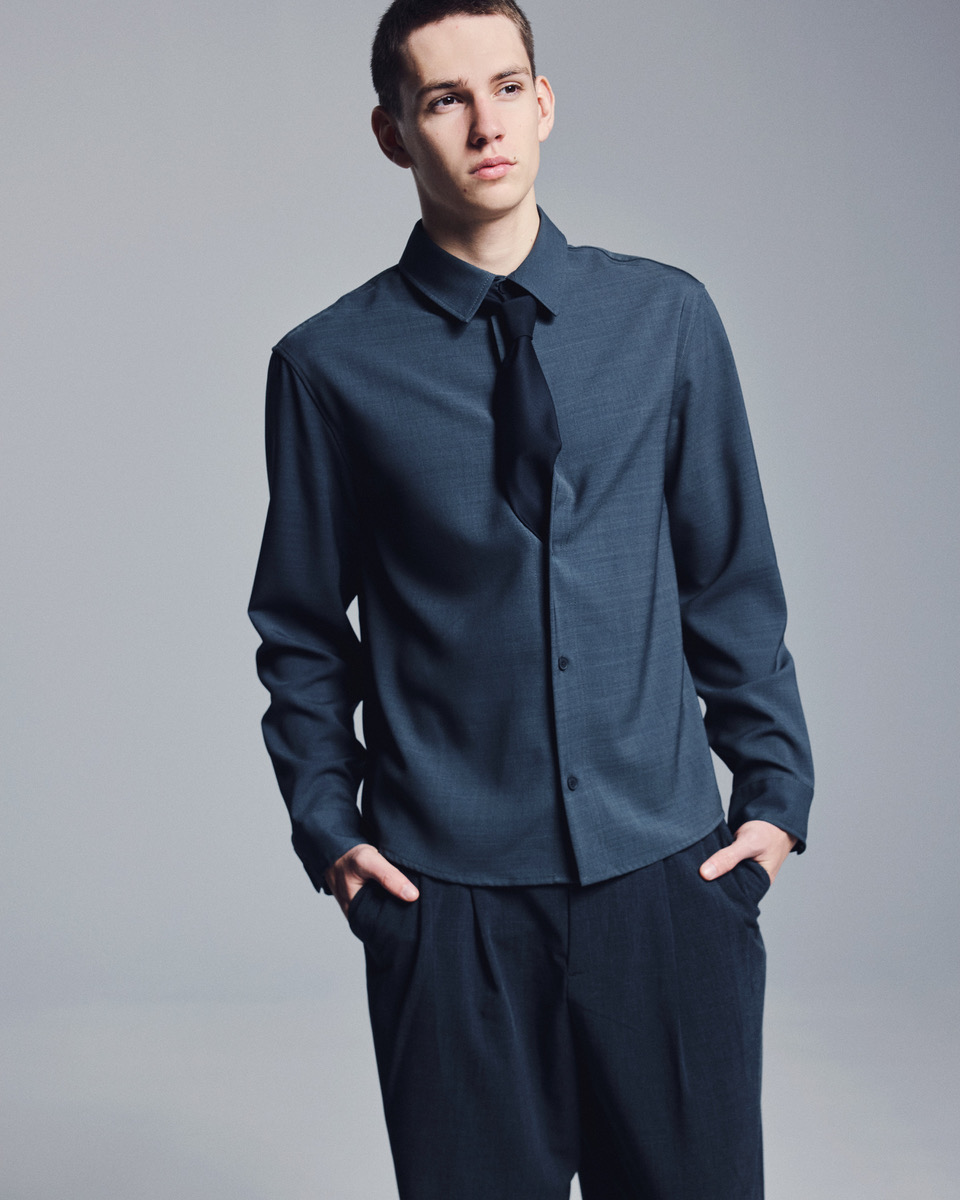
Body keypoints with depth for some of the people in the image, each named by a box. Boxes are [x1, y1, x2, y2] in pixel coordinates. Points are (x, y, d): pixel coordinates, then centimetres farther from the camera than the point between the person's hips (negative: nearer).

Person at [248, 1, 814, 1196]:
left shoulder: (666, 317, 3)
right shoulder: (332, 366, -2)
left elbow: (734, 581, 8)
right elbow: (302, 633, 6)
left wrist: (775, 793, 6)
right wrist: (328, 826, -1)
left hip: (667, 870, 2)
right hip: (446, 889, -1)